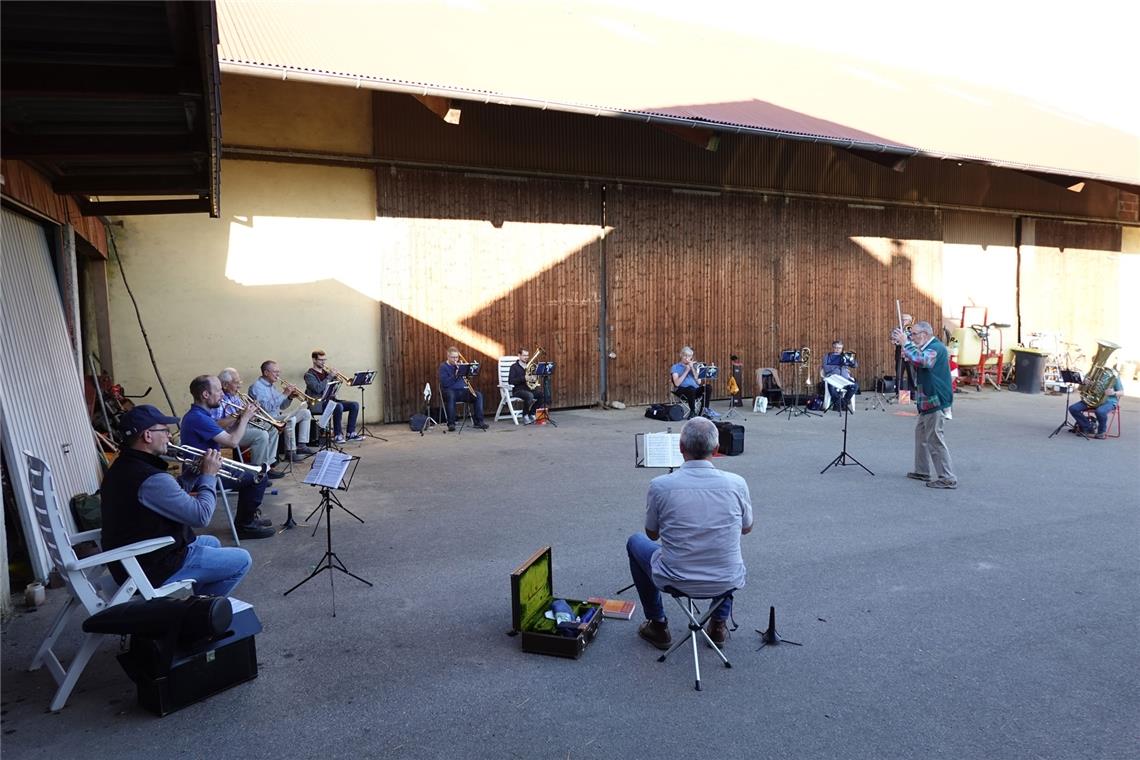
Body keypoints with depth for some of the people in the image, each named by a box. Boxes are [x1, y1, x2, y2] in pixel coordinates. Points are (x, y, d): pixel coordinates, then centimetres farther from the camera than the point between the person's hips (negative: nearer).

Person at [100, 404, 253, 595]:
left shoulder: (122, 466, 3)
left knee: (212, 543, 28)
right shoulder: (151, 479, -29)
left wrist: (197, 473, 2)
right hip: (154, 569, -10)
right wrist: (208, 475, -11)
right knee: (241, 561, -2)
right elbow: (201, 517, -23)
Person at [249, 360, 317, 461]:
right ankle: (290, 452, -24)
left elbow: (280, 407, 19)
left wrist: (290, 397, -1)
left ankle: (301, 445, 0)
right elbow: (266, 408, -28)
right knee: (290, 419, -34)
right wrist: (284, 394, -24)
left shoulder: (272, 385, 16)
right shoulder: (257, 386, -14)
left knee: (306, 413, 4)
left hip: (277, 415, 10)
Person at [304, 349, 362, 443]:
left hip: (330, 400, 7)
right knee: (338, 406, -34)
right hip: (318, 404, -7)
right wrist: (329, 377, -17)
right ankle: (338, 435, -23)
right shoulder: (309, 375, -3)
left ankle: (351, 433, -9)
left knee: (354, 405, -9)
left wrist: (336, 378, -2)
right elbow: (318, 389, -20)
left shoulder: (325, 371, 17)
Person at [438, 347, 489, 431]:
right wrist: (455, 375, -22)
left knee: (478, 394, -18)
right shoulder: (443, 367, 0)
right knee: (450, 396, -40)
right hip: (450, 391, -5)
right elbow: (444, 383, -12)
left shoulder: (460, 365, 18)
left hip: (462, 390, 5)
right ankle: (451, 423, -33)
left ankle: (479, 421, -18)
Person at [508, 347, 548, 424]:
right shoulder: (514, 367, -3)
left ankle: (532, 414, -4)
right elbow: (510, 381, -15)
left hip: (529, 389, 6)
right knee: (529, 395, -36)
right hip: (518, 390, -6)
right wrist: (523, 378, -23)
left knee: (543, 394, -17)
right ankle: (525, 416, -16)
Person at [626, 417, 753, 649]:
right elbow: (746, 528, 8)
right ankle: (719, 624, 35)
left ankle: (658, 625, 31)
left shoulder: (660, 485, -16)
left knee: (635, 542, 27)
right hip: (727, 582, 2)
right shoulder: (736, 484, -12)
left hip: (675, 581, -2)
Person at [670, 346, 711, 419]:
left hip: (695, 390, 4)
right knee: (691, 389, -38)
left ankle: (703, 411, -20)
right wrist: (686, 371, -8)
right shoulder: (675, 367, 6)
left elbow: (699, 382, 5)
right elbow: (677, 383, -10)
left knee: (708, 387, -26)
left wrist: (692, 369, -3)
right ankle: (693, 412, -22)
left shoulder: (694, 366, 19)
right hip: (682, 390, -4)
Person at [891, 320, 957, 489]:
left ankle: (947, 478, -5)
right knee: (921, 433, 18)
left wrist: (905, 343, -24)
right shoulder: (928, 348, 16)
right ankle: (923, 471, 27)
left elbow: (920, 360, -33)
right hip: (928, 401, 11)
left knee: (935, 439, -9)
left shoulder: (936, 348, -16)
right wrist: (902, 345, 5)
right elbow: (915, 361, 19)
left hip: (936, 401, -11)